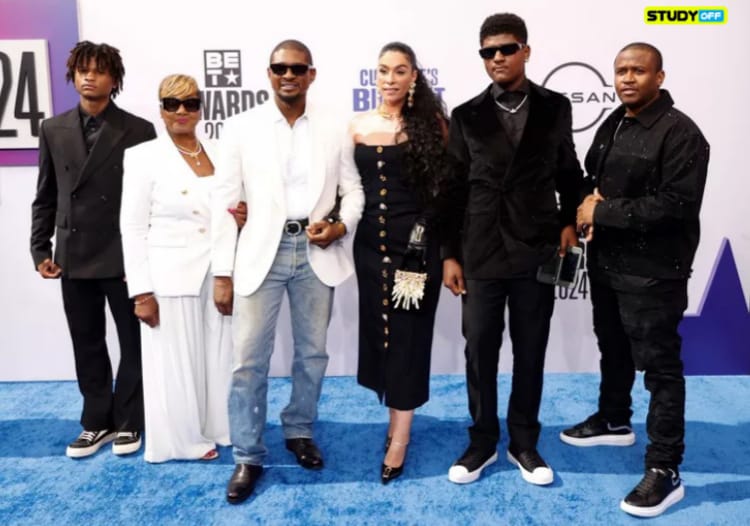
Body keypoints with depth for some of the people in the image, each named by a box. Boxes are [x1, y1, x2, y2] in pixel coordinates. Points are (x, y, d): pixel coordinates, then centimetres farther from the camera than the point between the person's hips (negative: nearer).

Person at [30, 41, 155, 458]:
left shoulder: (139, 130, -3)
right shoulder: (54, 130, 8)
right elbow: (45, 197, 11)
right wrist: (41, 249, 5)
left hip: (125, 257, -3)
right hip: (74, 256, 4)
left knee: (134, 342, 7)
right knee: (87, 344, 12)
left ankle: (128, 421, 24)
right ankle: (98, 423, 26)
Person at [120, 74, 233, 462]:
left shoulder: (219, 153, 8)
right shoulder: (143, 156, -4)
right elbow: (133, 228, -7)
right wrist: (141, 291, -11)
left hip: (218, 274, 4)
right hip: (170, 277, -4)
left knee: (219, 357, 10)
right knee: (175, 362, 7)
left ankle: (215, 428, 29)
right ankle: (184, 439, 25)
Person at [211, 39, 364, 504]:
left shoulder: (334, 130, 6)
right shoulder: (242, 128, 1)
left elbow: (353, 189, 11)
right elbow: (226, 202, 0)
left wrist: (342, 226, -11)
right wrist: (223, 273, -4)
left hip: (316, 252, 2)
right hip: (261, 252, -1)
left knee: (312, 352, 12)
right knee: (250, 358, 0)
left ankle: (300, 431, 34)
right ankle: (249, 456, 16)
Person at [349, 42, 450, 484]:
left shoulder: (432, 122, -1)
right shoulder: (358, 126, 6)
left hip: (418, 240, -3)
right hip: (371, 242, 3)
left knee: (408, 333, 2)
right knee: (378, 327, 10)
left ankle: (400, 436, 13)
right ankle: (397, 415, 29)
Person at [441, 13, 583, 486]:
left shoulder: (555, 108, 6)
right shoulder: (467, 116, 5)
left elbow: (569, 173, 13)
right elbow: (454, 189, 3)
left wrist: (570, 222, -1)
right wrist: (450, 254, 0)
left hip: (537, 252, 0)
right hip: (481, 254, 0)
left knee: (531, 353, 9)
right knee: (480, 352, 6)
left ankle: (523, 443, 26)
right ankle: (483, 442, 23)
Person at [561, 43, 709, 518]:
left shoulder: (680, 132, -15)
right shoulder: (611, 125, 10)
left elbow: (676, 205, -23)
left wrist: (604, 212, -18)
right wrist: (588, 202, -1)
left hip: (652, 272, -8)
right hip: (606, 261, 8)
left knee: (660, 366, 0)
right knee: (614, 349, 23)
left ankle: (665, 470, 11)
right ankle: (614, 421, 44)